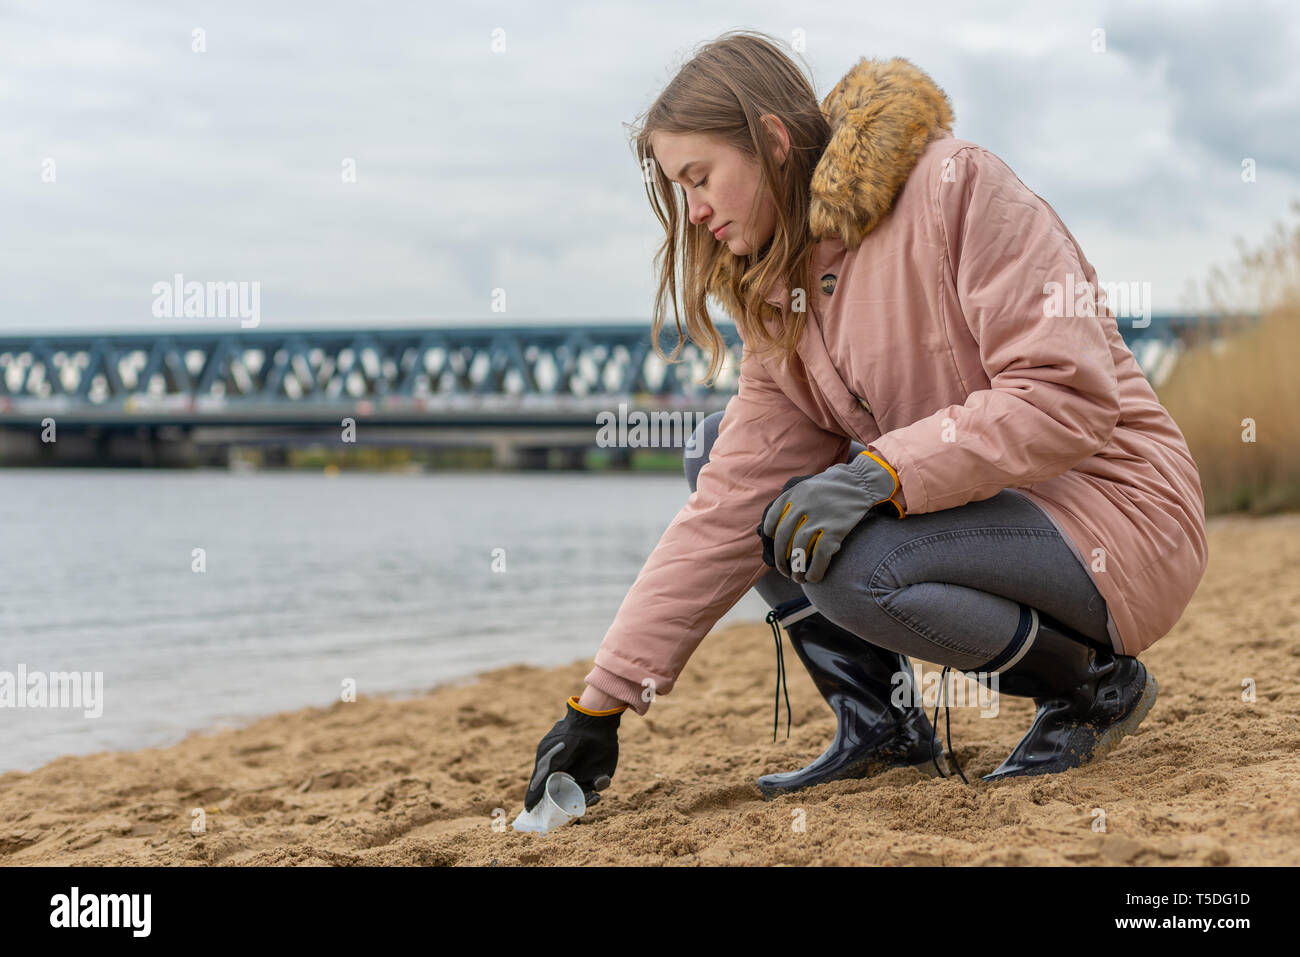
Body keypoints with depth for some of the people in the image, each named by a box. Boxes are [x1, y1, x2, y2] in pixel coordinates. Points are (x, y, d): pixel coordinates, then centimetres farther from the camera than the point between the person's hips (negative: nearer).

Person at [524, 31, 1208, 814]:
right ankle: (880, 724, 2)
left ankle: (1099, 684, -6)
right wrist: (601, 705, -4)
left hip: (1119, 514, -8)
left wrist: (879, 474, -31)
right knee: (719, 453, 3)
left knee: (850, 561, -32)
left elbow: (1069, 395, -24)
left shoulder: (958, 187, -16)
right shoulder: (782, 295, 6)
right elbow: (730, 509, 1)